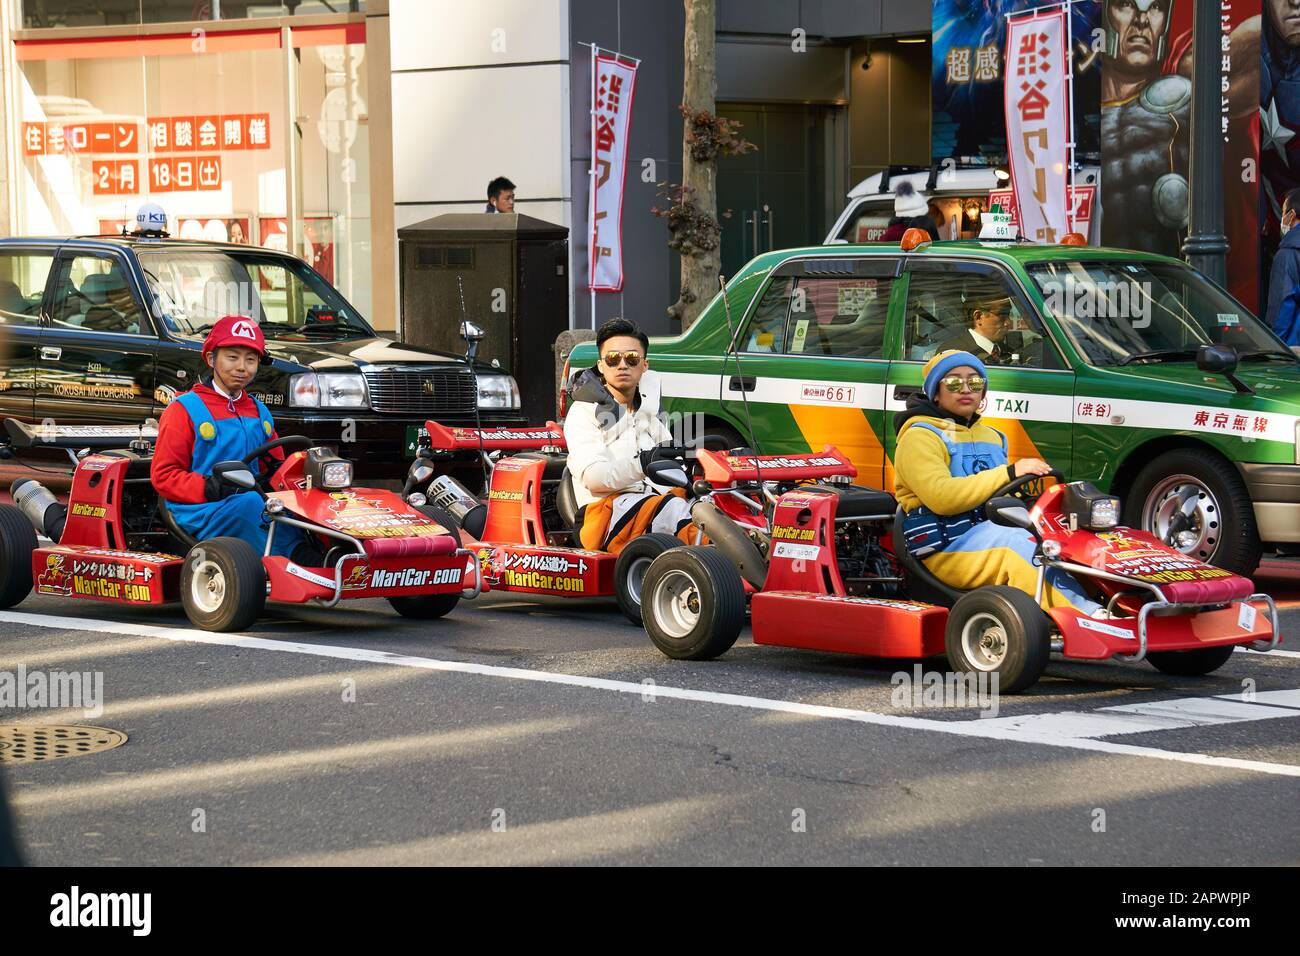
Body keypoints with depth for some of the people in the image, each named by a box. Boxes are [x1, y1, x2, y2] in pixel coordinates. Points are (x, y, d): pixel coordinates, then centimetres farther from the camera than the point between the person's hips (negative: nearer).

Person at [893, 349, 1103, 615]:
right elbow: (940, 496, -18)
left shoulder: (992, 437, 25)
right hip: (946, 549, -7)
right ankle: (1088, 614, -45)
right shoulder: (920, 437, -1)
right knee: (1014, 541, -35)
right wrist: (1009, 472, -21)